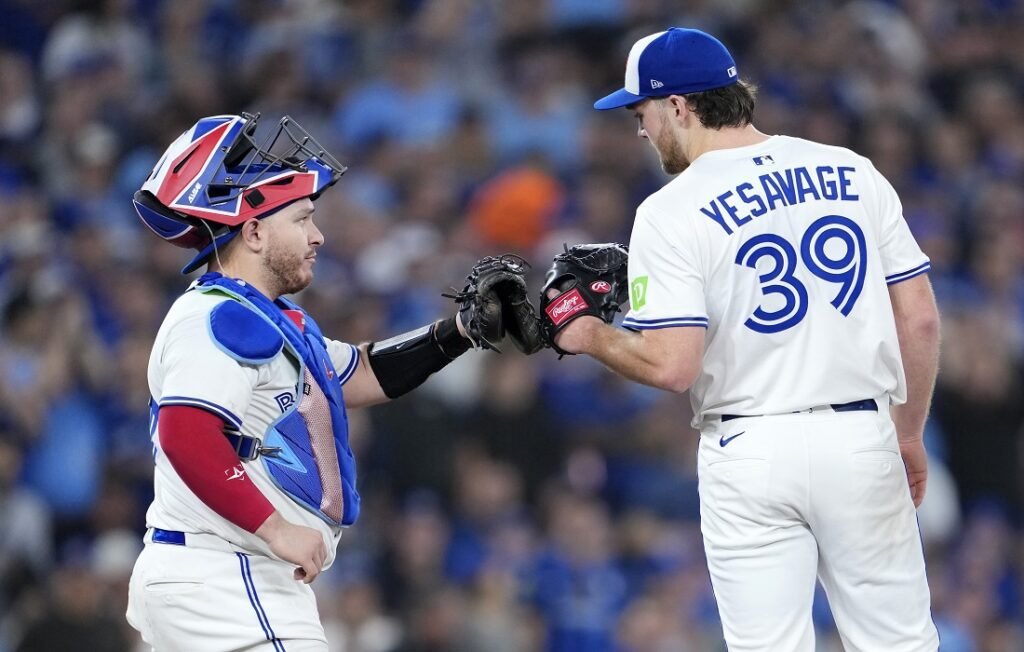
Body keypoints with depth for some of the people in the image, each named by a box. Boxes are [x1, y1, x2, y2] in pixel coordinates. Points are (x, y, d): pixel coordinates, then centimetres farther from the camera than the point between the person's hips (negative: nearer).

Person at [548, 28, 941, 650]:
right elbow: (920, 319, 6)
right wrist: (909, 435, 18)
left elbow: (672, 365, -15)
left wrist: (591, 336, 4)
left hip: (749, 453, -3)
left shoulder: (672, 213, -7)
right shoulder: (854, 174, 5)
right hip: (860, 438, 3)